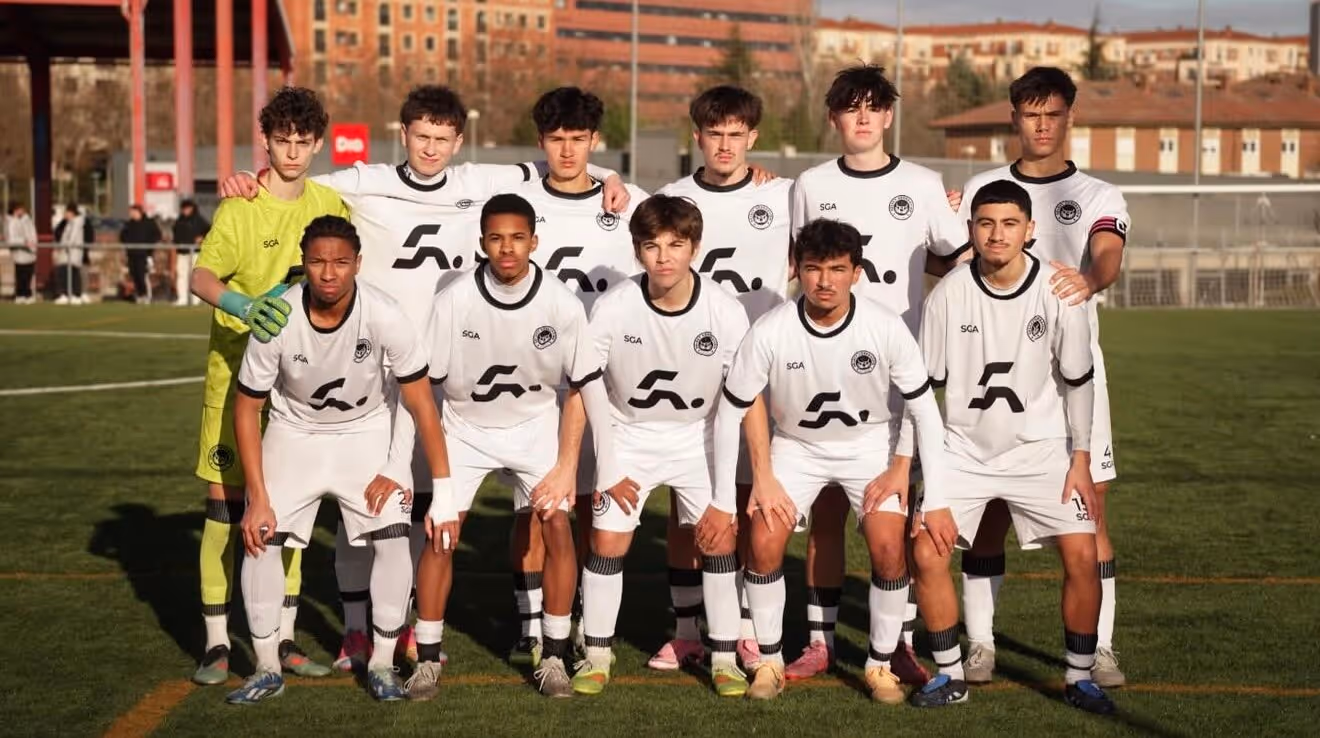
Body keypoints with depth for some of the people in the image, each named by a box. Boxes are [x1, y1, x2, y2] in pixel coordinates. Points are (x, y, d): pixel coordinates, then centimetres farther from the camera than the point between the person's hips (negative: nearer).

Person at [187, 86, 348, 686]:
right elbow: (201, 277, -27)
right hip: (236, 372, -4)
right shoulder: (240, 207, -13)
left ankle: (284, 637, 17)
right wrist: (242, 305, -44)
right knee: (226, 502, -2)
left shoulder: (330, 204, 3)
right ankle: (217, 642, 7)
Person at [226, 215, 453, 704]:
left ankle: (382, 663, 6)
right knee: (261, 539, -11)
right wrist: (258, 498, -13)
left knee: (393, 539, -14)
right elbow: (247, 407, -11)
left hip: (365, 432, 0)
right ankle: (267, 669, 7)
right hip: (294, 434, 1)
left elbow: (420, 403, -18)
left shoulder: (383, 316, -27)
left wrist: (444, 488, -19)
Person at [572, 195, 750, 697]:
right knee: (607, 541, -6)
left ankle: (724, 658, 7)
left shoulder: (726, 312, -21)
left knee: (719, 540, -8)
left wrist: (726, 498, -13)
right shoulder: (613, 308, -22)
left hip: (698, 436, 0)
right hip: (627, 435, 0)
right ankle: (597, 655, 11)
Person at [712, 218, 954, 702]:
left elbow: (925, 410, -15)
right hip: (797, 446, 1)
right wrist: (721, 501, -12)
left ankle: (881, 664, 4)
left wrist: (935, 500, -16)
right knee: (764, 540, -16)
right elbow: (730, 413, -13)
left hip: (870, 445, 0)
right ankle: (770, 660, 5)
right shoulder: (770, 332, -24)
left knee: (889, 545, -17)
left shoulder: (886, 328, -24)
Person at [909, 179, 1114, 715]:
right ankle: (950, 675, 7)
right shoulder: (948, 294, -10)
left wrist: (1080, 459, -1)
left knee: (1081, 556, -12)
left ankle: (1079, 676, 10)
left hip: (1041, 448, 0)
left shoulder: (1058, 292, -12)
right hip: (964, 448, 1)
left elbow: (1078, 379, -1)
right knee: (927, 553, -13)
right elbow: (925, 385, -2)